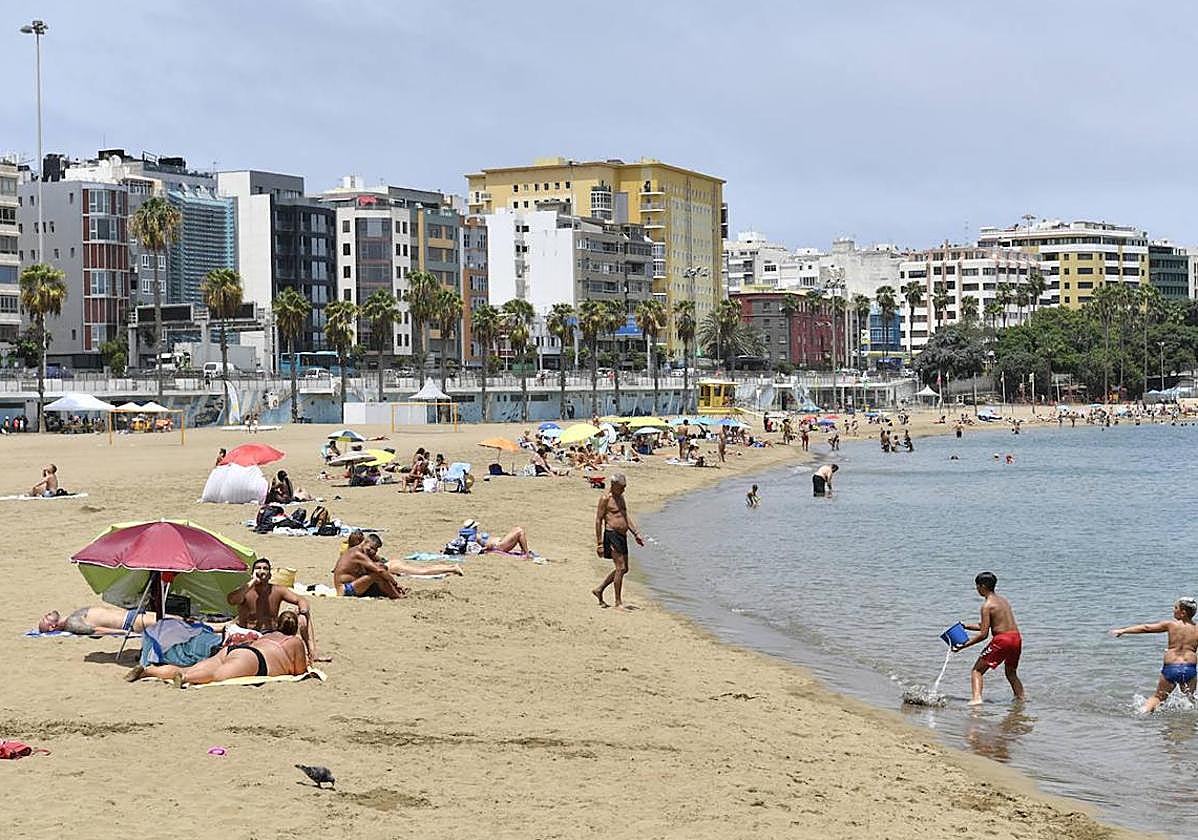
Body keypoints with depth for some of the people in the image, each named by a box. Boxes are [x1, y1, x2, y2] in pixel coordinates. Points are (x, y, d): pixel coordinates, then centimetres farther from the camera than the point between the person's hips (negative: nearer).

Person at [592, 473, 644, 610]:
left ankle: (599, 590, 23)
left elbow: (627, 516, 20)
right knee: (620, 568, -11)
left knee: (623, 569, 12)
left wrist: (636, 534, 12)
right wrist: (599, 543, -15)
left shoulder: (621, 497, 15)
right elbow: (598, 520, -12)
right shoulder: (605, 498, -10)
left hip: (622, 536, 9)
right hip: (612, 535, -9)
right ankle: (618, 602, -6)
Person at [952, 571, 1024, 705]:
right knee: (1011, 673, 30)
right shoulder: (1003, 600, 19)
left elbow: (983, 634, -10)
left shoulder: (987, 605, -6)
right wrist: (967, 626, 33)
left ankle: (977, 698, -22)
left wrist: (963, 646, -5)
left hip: (1001, 639, -8)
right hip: (1016, 638, 8)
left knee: (977, 670, -1)